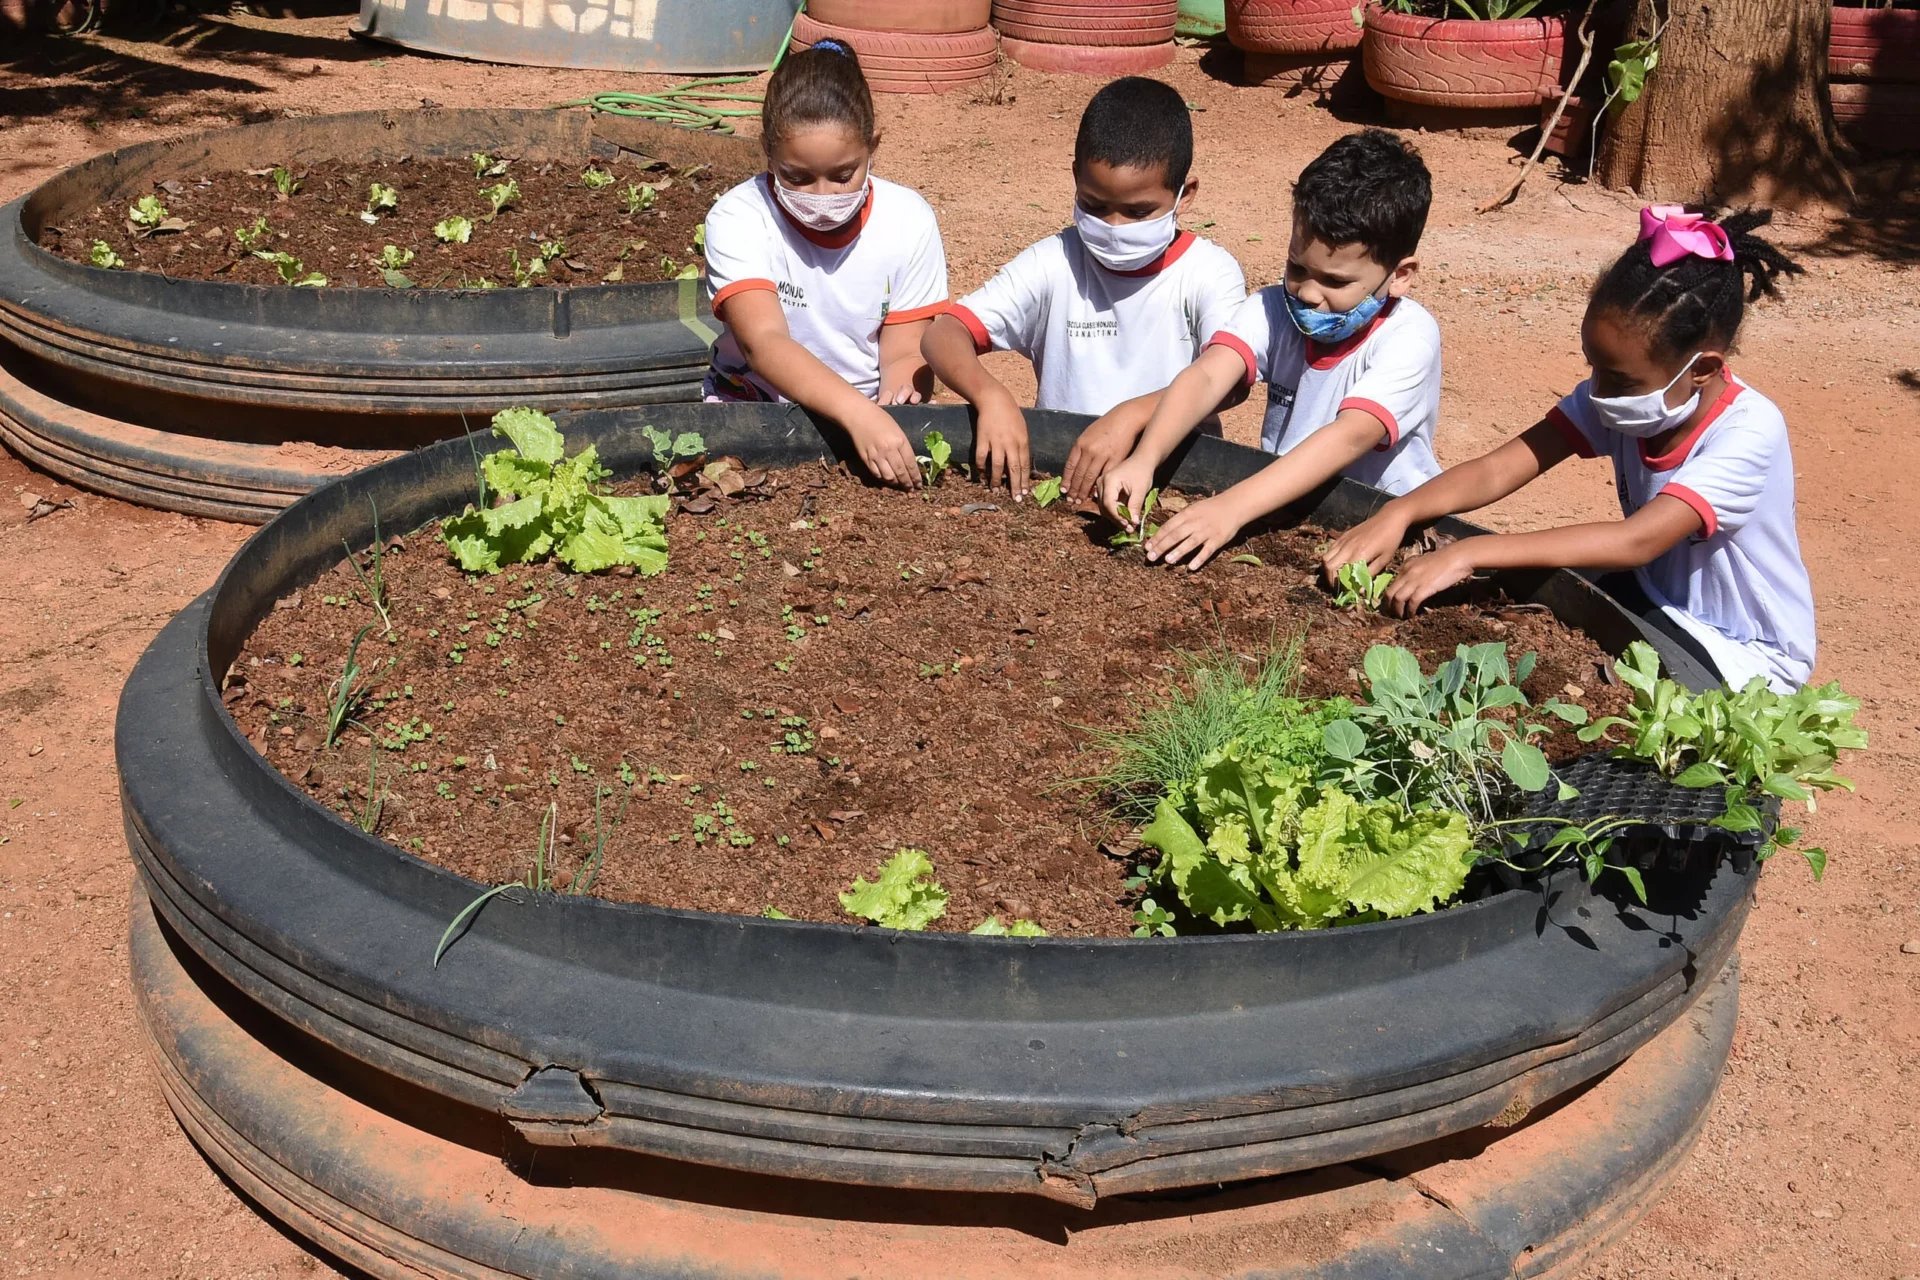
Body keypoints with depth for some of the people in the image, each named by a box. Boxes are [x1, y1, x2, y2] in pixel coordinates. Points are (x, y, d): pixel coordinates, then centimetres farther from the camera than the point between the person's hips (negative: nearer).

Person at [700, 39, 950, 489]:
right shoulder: (738, 219, -15)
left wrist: (892, 411, -30)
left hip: (870, 419, 2)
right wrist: (859, 414, -45)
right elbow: (763, 343, -29)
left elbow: (904, 352, -5)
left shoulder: (908, 222, -6)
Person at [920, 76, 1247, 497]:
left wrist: (1131, 415, -35)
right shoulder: (1056, 263, 2)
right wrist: (991, 395, -26)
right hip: (1059, 474, 1)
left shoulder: (1209, 273, -3)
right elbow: (943, 335, -5)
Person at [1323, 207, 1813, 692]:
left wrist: (1470, 553, -48)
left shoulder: (1749, 433, -28)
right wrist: (1399, 513, -38)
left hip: (1748, 654, -6)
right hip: (1656, 612, 6)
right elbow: (1497, 470, -19)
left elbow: (1637, 540, -41)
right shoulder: (1617, 398, -10)